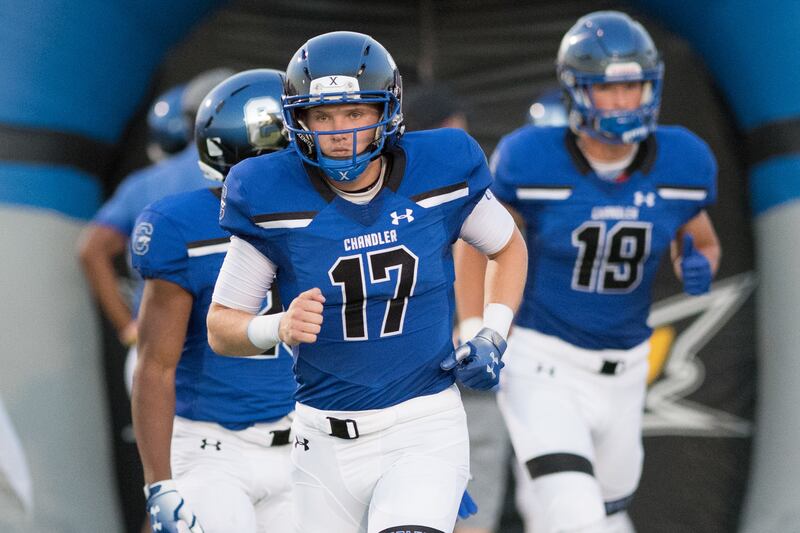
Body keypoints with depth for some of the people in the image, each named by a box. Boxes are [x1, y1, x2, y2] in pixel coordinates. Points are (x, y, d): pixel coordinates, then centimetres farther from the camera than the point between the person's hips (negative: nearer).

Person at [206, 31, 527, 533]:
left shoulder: (440, 174, -7)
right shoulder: (272, 200, -10)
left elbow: (509, 247, 14)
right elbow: (221, 326, -2)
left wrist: (493, 338, 0)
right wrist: (280, 328, -22)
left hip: (425, 426, -1)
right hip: (327, 440, 1)